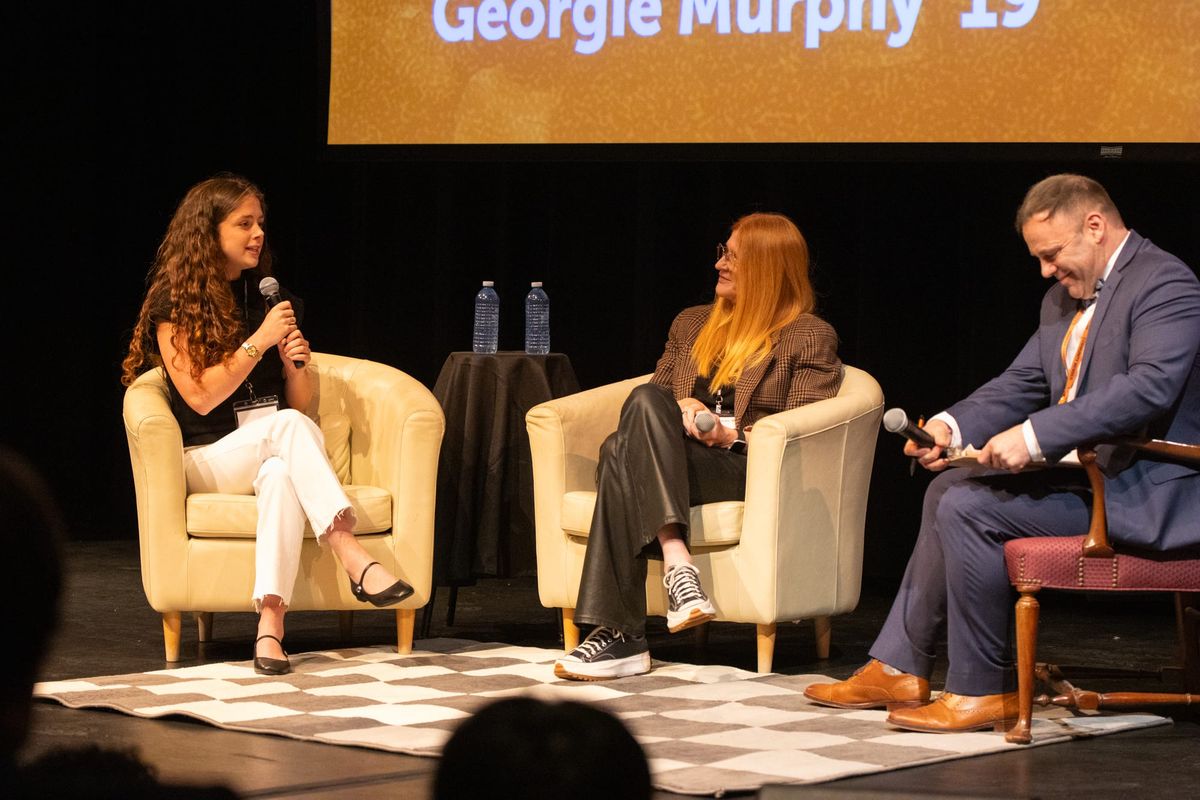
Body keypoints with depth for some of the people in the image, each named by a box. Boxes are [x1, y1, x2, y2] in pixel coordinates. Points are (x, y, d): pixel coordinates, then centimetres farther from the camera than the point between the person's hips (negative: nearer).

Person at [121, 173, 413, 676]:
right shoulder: (174, 302, -1)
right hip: (208, 457, -3)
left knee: (282, 472, -36)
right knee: (288, 426, -35)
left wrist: (295, 364, -5)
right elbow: (199, 397, -12)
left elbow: (301, 403, 16)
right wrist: (259, 341, -15)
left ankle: (270, 623, -51)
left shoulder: (272, 299, 15)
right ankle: (353, 558, -46)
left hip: (275, 453, 3)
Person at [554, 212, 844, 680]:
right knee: (646, 401, -31)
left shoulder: (810, 338, 9)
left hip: (746, 470, -5)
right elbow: (653, 394, 23)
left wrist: (732, 434, -15)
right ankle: (677, 566, -44)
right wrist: (678, 410, 0)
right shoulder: (692, 324, 27)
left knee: (621, 453, -32)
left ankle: (621, 633, -43)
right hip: (674, 458, 5)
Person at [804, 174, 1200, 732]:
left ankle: (982, 692, -10)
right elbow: (1021, 384, 16)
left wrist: (1034, 435, -33)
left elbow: (1151, 386, -29)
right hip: (1083, 470, 10)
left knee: (969, 507, -19)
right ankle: (899, 670, 12)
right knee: (948, 489, 12)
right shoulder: (1064, 298, 16)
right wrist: (951, 427, -5)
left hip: (1144, 489, -10)